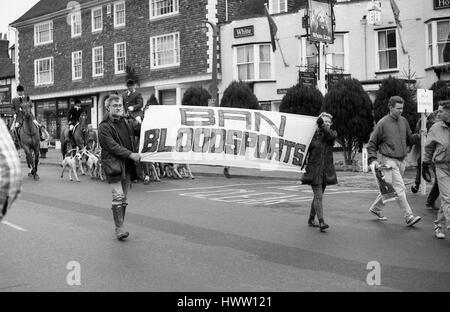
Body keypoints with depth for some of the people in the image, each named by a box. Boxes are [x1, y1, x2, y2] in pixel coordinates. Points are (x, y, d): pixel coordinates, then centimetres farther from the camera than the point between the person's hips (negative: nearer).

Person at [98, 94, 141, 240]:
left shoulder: (128, 122, 12)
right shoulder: (104, 127, -6)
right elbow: (112, 146, -15)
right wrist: (130, 154, -23)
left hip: (128, 165, 6)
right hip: (113, 164, -6)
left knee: (124, 198, 11)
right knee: (118, 196, -11)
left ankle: (120, 225, 20)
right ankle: (119, 228, -7)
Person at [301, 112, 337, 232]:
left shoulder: (331, 133, 6)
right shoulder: (312, 134, -1)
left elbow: (331, 135, -19)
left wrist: (322, 126, -31)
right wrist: (303, 163, -9)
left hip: (326, 170, 4)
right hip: (314, 169, -4)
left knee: (318, 196, 13)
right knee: (318, 196, -11)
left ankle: (311, 219, 27)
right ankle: (321, 222, -16)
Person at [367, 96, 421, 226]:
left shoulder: (403, 121, 9)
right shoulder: (383, 123, -7)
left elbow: (409, 139, 18)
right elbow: (372, 143, -2)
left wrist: (419, 136, -2)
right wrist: (373, 160, -12)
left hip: (402, 161, 6)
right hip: (389, 161, -6)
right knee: (400, 189, -10)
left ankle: (376, 208, 33)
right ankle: (409, 217, -8)